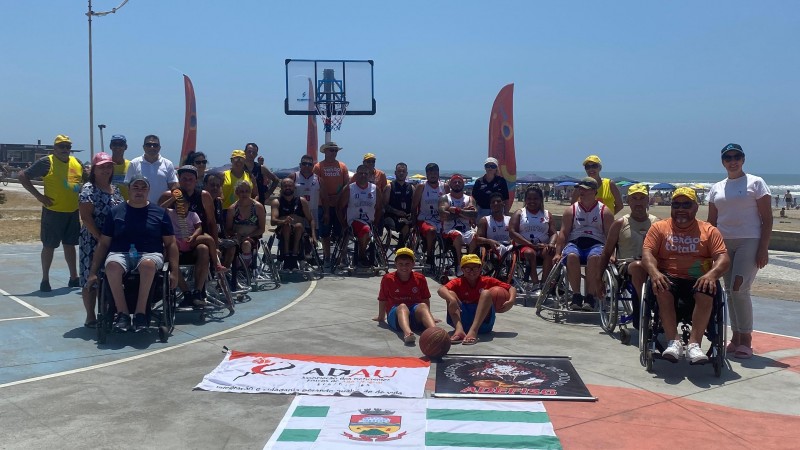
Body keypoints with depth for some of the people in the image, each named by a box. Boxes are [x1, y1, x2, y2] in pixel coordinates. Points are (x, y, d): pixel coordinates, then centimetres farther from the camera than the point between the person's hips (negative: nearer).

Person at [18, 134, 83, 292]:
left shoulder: (77, 163, 9)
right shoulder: (46, 162, -7)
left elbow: (83, 182, 25)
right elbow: (23, 176, -7)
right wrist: (38, 195, -12)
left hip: (73, 212, 5)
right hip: (53, 212, -5)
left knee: (70, 244, 13)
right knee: (49, 246, 3)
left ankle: (74, 278, 22)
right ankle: (45, 280, 13)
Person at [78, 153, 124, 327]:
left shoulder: (115, 189, 14)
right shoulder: (88, 189, -7)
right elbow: (86, 217, -14)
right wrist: (100, 237, -18)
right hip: (93, 241, -6)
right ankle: (90, 317, 7)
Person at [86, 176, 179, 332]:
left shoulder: (160, 212, 10)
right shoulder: (116, 211, 11)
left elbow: (170, 244, 10)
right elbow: (103, 244, 12)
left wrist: (174, 272, 0)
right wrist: (93, 272, 6)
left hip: (150, 254, -1)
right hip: (120, 254, 1)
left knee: (147, 264, -39)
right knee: (112, 265, -36)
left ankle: (140, 312, -26)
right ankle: (122, 312, -24)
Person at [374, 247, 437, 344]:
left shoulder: (420, 278, 8)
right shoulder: (387, 279, 4)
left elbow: (425, 299, 19)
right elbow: (382, 300, 15)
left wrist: (427, 316, 23)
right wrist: (381, 317, 23)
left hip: (415, 315, 2)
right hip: (396, 314, -2)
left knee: (423, 306, -33)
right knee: (402, 307, -37)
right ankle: (407, 333, -70)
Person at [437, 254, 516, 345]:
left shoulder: (488, 281, 6)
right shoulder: (458, 282, 3)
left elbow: (511, 288, 3)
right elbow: (441, 289, -18)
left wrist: (511, 301, -18)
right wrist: (451, 299, -39)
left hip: (483, 321, 0)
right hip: (462, 320, 0)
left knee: (486, 293, -21)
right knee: (450, 294, -17)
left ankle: (473, 331, -41)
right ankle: (459, 329, -41)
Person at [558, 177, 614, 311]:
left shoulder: (604, 211, 11)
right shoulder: (571, 210, 14)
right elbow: (563, 233, 7)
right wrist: (558, 253, -6)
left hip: (596, 244, -1)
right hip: (574, 243, 1)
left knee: (594, 258, -37)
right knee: (571, 256, -35)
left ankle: (590, 297, -28)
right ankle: (576, 295, -26)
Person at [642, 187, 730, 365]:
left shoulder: (709, 230, 14)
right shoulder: (659, 227, 14)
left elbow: (724, 259, 2)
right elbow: (647, 253, 1)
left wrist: (711, 274, -21)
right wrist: (654, 272, -22)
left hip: (698, 279, 0)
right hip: (669, 278, 0)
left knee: (706, 293, -34)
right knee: (662, 291, -35)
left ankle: (694, 344, -34)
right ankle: (674, 342, -34)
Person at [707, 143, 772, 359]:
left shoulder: (755, 183, 1)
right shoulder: (716, 188, 14)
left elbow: (767, 218, -3)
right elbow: (712, 221, 16)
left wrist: (763, 248, -11)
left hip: (749, 242, -5)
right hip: (724, 244, 5)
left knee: (739, 289, -14)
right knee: (730, 290, 6)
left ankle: (746, 338, -4)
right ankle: (736, 336, 15)